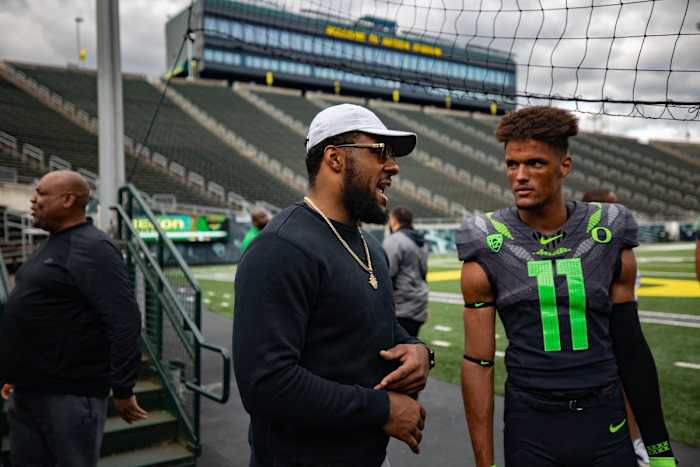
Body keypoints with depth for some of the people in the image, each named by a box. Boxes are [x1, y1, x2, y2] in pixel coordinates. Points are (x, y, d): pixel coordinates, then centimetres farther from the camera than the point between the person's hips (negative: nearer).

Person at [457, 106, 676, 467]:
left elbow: (631, 349, 5)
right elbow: (478, 361, -6)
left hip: (606, 423, 2)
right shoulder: (486, 251, -9)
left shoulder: (609, 240, -3)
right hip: (529, 427, -1)